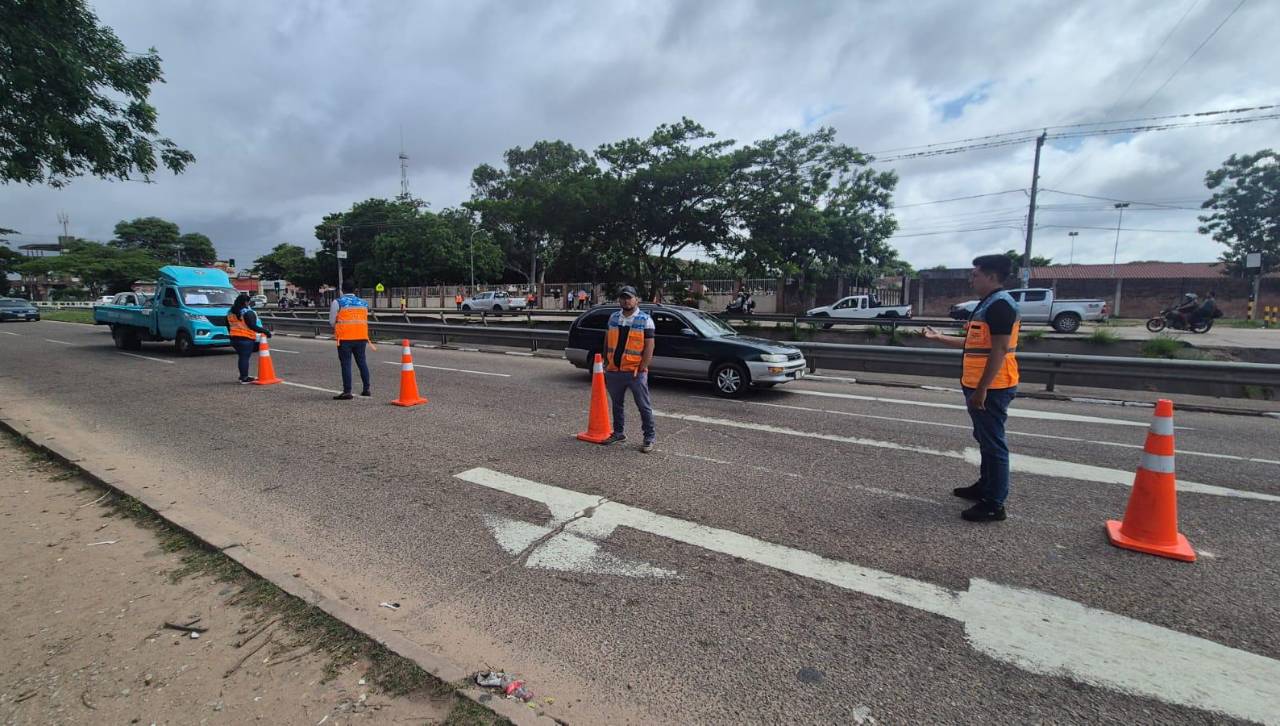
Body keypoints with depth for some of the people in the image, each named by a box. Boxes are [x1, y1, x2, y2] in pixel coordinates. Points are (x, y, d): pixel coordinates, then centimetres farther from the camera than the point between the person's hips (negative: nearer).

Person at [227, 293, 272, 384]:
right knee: (245, 357, -4)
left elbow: (228, 325, 19)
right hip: (246, 338, -8)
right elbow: (252, 326, -19)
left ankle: (243, 376, 24)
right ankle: (244, 378, -2)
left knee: (241, 357, 16)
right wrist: (264, 331, -17)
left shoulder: (230, 312, 13)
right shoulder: (247, 312, -13)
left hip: (234, 338, 8)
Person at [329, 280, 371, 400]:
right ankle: (366, 389, 17)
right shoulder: (364, 303, 10)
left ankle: (347, 392, 0)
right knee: (362, 362, 13)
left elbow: (332, 321, 1)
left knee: (346, 364, 0)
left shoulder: (337, 302, -3)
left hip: (345, 338, -4)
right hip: (361, 337, 4)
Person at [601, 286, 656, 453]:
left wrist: (641, 369, -14)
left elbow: (649, 347, -9)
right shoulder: (613, 318, 10)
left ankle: (649, 437, 11)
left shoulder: (645, 320, -5)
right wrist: (606, 364, 12)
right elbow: (607, 342, 16)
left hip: (635, 372, -5)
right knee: (617, 404, 16)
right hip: (614, 371, 5)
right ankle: (618, 433, 31)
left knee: (644, 406, 2)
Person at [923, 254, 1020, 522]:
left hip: (991, 389, -11)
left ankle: (994, 505, 4)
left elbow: (999, 350, -22)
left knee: (993, 443, -4)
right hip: (980, 387, 11)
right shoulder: (987, 304, 16)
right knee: (985, 440, 20)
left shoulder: (1000, 304, -16)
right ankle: (984, 487, 34)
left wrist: (982, 389, -24)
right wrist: (939, 338, 24)